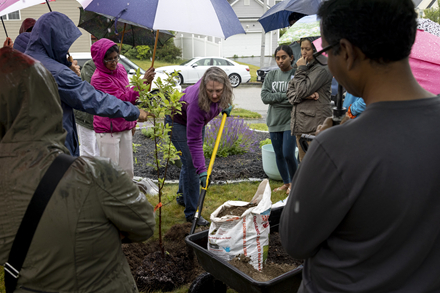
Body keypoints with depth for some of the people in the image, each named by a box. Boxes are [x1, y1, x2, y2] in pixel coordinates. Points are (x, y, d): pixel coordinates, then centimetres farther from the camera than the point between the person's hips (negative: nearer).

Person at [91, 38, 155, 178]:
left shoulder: (120, 68, 5)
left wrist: (132, 120, 22)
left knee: (128, 171, 13)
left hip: (125, 128, 7)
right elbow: (123, 99, -22)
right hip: (108, 131, -7)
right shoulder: (98, 78, -17)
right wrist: (143, 82, -25)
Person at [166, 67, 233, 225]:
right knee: (191, 164, -12)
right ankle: (191, 212, -2)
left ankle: (182, 196, 37)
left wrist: (224, 105, -6)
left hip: (196, 120, 7)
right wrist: (201, 170, -39)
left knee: (191, 161, 15)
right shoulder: (197, 102, -43)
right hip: (178, 121, -7)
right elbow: (194, 141, -37)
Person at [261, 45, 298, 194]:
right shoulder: (271, 75, 6)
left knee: (288, 154, -10)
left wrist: (275, 99, -17)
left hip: (291, 120, -5)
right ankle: (286, 183, 31)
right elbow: (264, 96, -5)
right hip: (274, 121, 5)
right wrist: (285, 96, -14)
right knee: (278, 155, 13)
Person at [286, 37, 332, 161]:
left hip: (315, 123, -8)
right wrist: (305, 96, -10)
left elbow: (302, 90, -17)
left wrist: (301, 70, -5)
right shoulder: (304, 67, 18)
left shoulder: (322, 69, -8)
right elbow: (290, 92, 9)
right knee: (303, 161, 15)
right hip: (300, 123, 8)